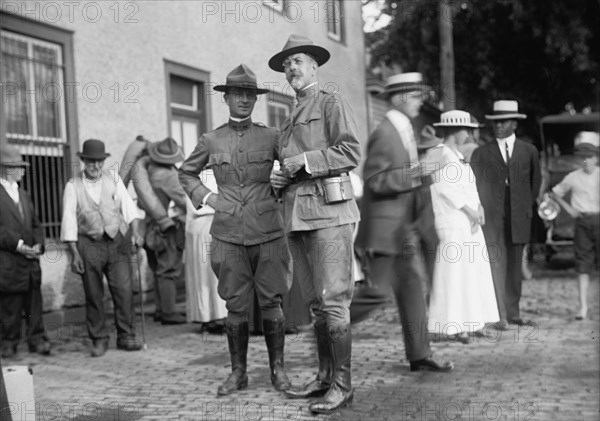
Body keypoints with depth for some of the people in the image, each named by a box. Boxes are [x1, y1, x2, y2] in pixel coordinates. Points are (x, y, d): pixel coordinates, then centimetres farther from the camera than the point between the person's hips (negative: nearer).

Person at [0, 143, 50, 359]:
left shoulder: (22, 193, 18)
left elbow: (35, 223, 19)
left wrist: (38, 244, 2)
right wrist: (18, 245, -18)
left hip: (30, 260, 6)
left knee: (34, 303, 8)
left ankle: (37, 340, 15)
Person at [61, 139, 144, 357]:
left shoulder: (114, 180, 8)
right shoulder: (73, 186, 2)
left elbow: (128, 207, 3)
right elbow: (69, 221, 0)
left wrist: (135, 232, -13)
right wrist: (74, 254, -6)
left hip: (117, 242, 1)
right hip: (89, 245, -1)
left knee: (124, 290, -5)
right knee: (93, 295, 4)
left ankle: (126, 336, 6)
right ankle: (99, 340, 15)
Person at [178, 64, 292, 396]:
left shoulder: (270, 137, 3)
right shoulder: (211, 141, 6)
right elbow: (186, 173, 20)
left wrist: (281, 194, 5)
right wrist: (205, 197, 7)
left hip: (268, 234, 0)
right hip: (229, 235, 1)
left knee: (271, 303, 3)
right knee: (236, 306, 4)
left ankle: (277, 369, 15)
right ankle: (238, 372, 16)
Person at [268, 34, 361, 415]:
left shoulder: (332, 103, 3)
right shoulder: (291, 120, 25)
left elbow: (352, 152, -9)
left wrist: (306, 159, -13)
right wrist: (280, 179, 11)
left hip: (329, 209, -8)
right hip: (297, 214, 8)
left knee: (333, 298, -10)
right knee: (316, 301, 10)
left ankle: (343, 384, -7)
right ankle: (325, 376, 17)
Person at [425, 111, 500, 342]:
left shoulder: (458, 156, 19)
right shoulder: (439, 154, -9)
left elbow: (469, 187, 16)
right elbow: (444, 187, -18)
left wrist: (479, 207, -1)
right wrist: (469, 210, -18)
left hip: (469, 223, 9)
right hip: (452, 222, -9)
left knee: (473, 271, 9)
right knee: (454, 270, -8)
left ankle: (467, 323, 15)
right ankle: (453, 325, -3)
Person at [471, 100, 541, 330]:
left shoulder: (529, 151, 8)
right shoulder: (481, 153, 4)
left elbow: (536, 180, 19)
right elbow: (474, 185, 3)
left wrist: (527, 205, 13)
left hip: (519, 217, 2)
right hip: (491, 217, -2)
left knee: (514, 265, 8)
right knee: (496, 264, -9)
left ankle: (513, 313, 16)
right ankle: (500, 316, -8)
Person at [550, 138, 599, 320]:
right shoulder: (573, 177, 3)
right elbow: (556, 193, 16)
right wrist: (568, 208, 5)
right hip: (582, 221, 1)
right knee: (583, 263, 2)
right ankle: (583, 306, 5)